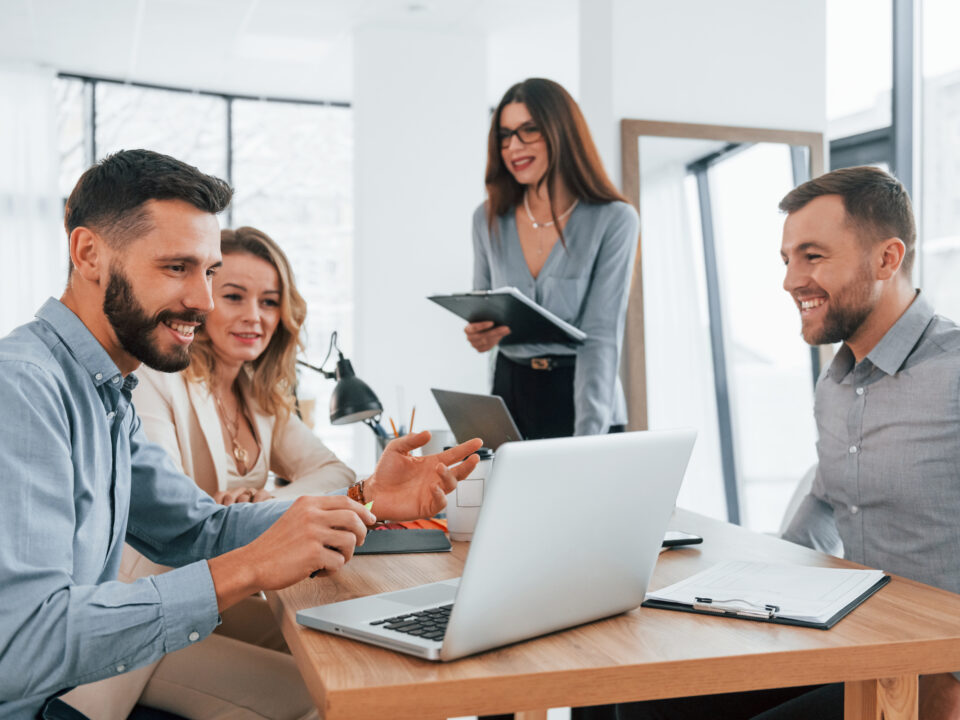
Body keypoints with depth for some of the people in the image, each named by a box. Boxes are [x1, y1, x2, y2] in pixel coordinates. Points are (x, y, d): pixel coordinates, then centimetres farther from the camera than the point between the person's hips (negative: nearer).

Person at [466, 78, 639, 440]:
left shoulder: (614, 220, -13)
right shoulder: (488, 218, 0)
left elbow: (602, 336, -19)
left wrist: (589, 435, -30)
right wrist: (479, 335, -12)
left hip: (580, 400, -3)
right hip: (510, 394, 3)